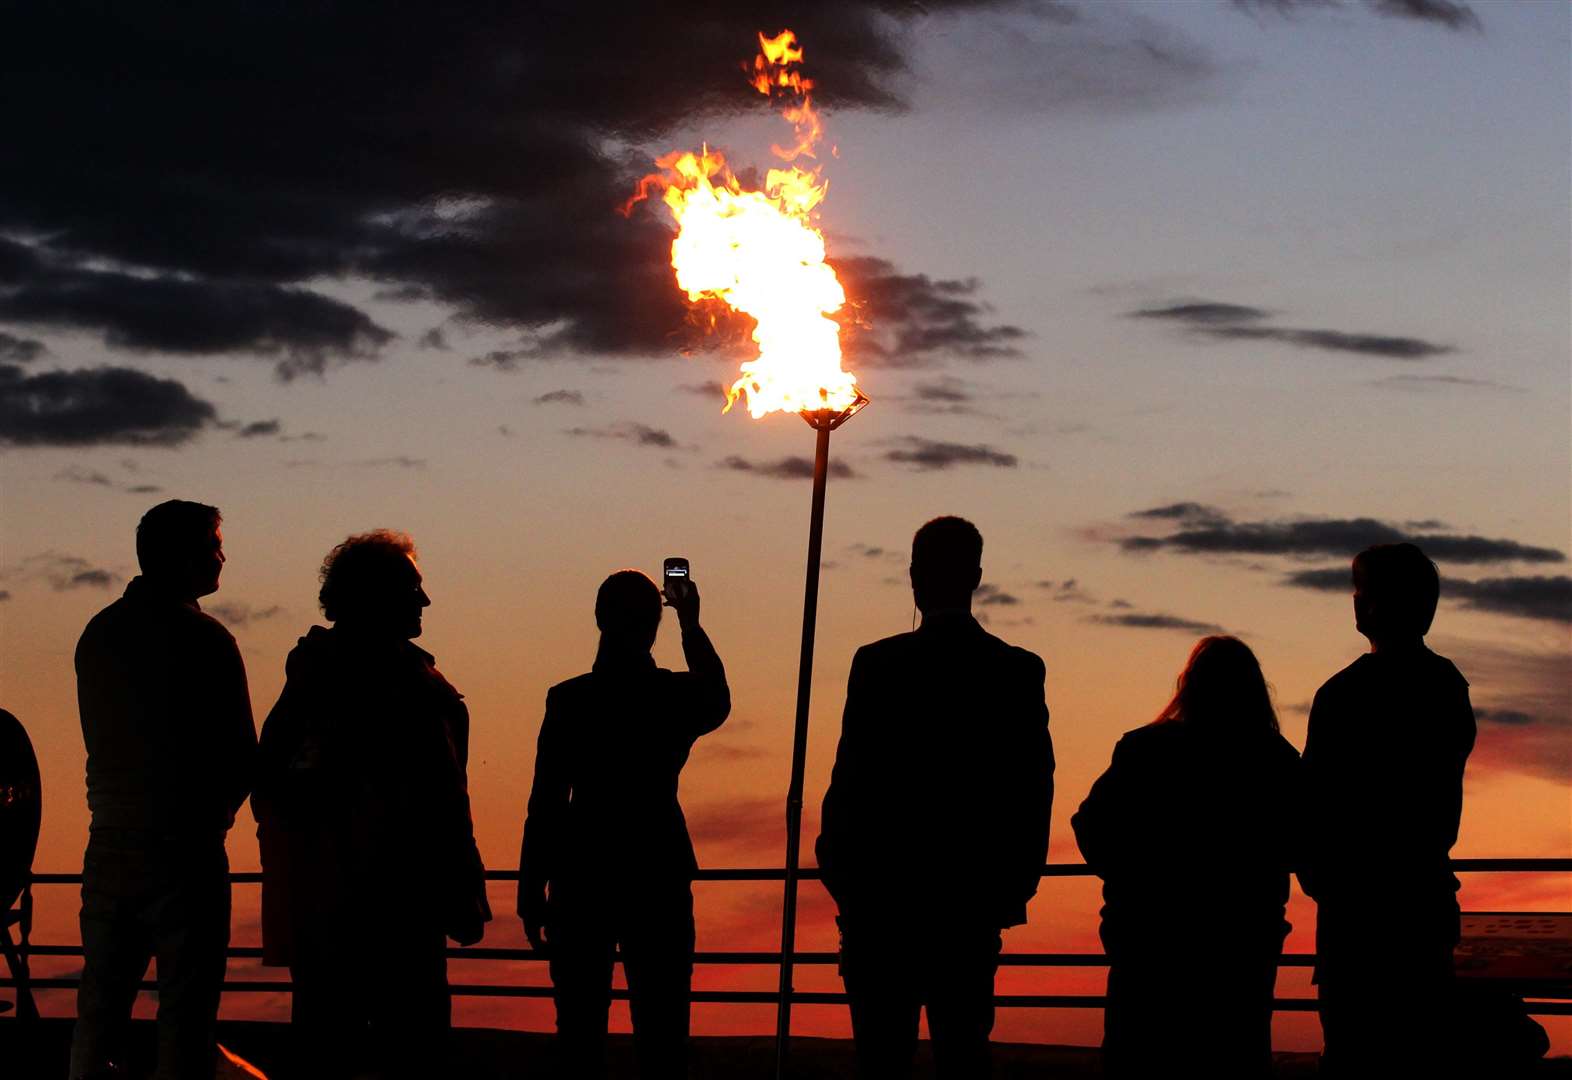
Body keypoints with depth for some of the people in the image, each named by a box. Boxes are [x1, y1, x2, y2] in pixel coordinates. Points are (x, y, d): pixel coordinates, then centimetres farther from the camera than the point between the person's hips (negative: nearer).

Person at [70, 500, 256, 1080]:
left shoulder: (97, 634, 9)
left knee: (99, 1010, 12)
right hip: (185, 852, -6)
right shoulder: (204, 639, -11)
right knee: (184, 1014, -2)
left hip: (109, 848, 6)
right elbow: (242, 755, -8)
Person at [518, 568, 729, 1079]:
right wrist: (691, 626, 31)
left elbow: (546, 803, -8)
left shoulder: (569, 700, -8)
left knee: (580, 1025, 5)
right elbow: (718, 703, 23)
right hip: (658, 878, 1)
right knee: (661, 1031, 6)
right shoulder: (679, 696, -3)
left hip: (582, 880, -1)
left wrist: (531, 894, -3)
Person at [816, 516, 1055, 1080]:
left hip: (886, 892, -3)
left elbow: (852, 779, -7)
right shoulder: (1020, 672, 1)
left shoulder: (879, 664, -8)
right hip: (974, 899, 3)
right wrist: (1012, 889, 10)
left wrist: (841, 874, 3)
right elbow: (1033, 791, 3)